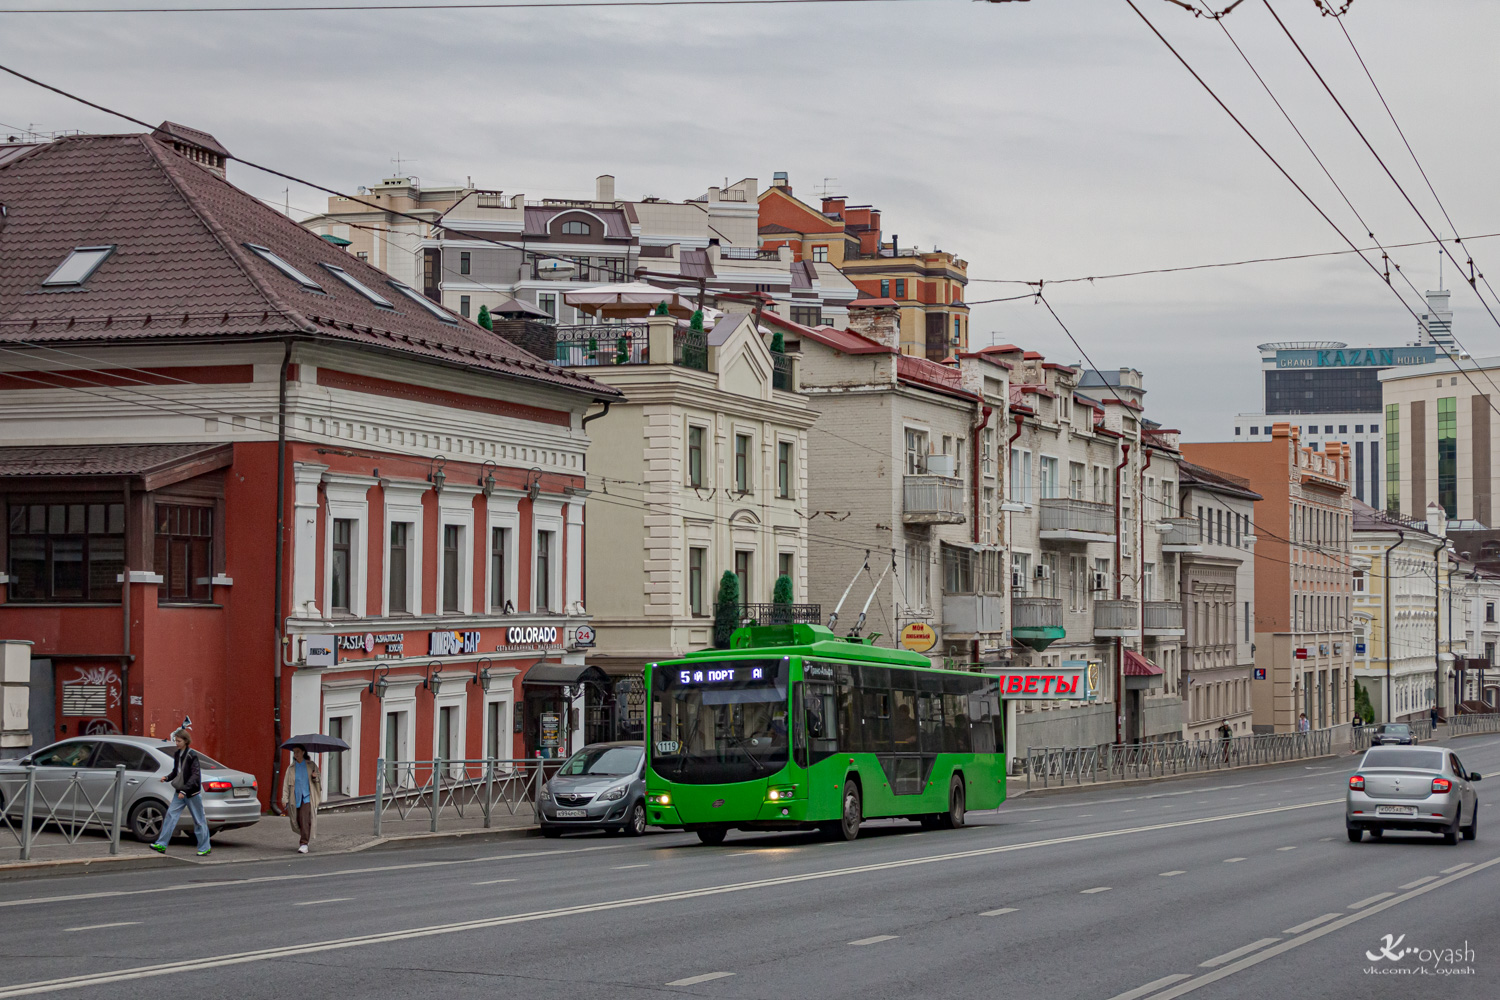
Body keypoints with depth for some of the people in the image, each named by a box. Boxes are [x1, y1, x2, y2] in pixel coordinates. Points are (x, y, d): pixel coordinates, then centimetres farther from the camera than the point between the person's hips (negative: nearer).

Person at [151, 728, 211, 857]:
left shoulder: (192, 755, -14)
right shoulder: (177, 755, 8)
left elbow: (195, 775, -18)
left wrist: (185, 790, -25)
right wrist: (167, 778, -1)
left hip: (192, 793, -7)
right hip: (180, 792, 7)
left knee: (199, 820, 2)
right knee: (171, 815, -3)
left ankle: (205, 848, 11)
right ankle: (161, 845, -3)